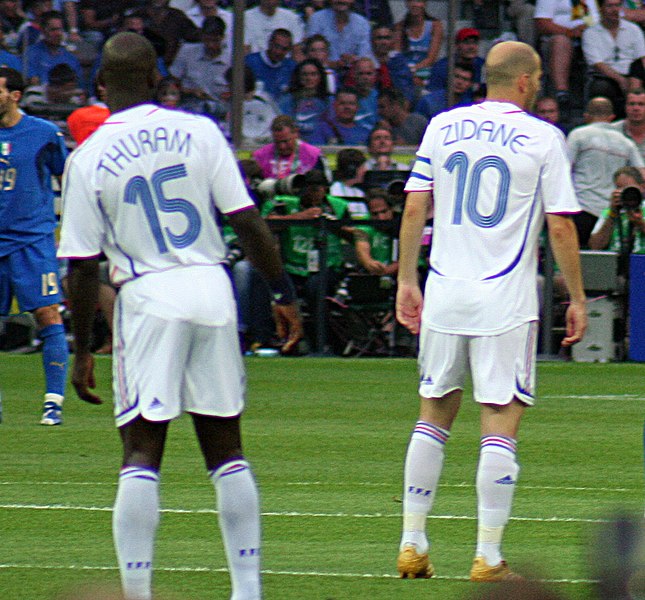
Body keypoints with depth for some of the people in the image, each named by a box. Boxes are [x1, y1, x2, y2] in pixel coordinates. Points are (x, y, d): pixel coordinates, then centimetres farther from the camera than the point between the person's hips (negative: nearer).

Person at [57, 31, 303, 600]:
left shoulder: (88, 160, -3)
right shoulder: (198, 132, 1)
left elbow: (82, 268, -2)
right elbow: (247, 222, 0)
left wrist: (81, 350, 6)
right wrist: (283, 293, 10)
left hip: (147, 297, -2)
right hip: (213, 292, 2)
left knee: (141, 453, 0)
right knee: (226, 448, 11)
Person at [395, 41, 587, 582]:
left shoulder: (443, 127, 7)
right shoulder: (543, 138, -4)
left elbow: (414, 210, 6)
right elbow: (560, 226, -6)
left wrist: (407, 281, 13)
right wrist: (576, 298, 2)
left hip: (443, 294, 4)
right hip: (506, 299, -4)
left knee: (434, 417, 15)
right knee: (500, 428, -2)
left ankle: (412, 544, 14)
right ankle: (488, 558, -5)